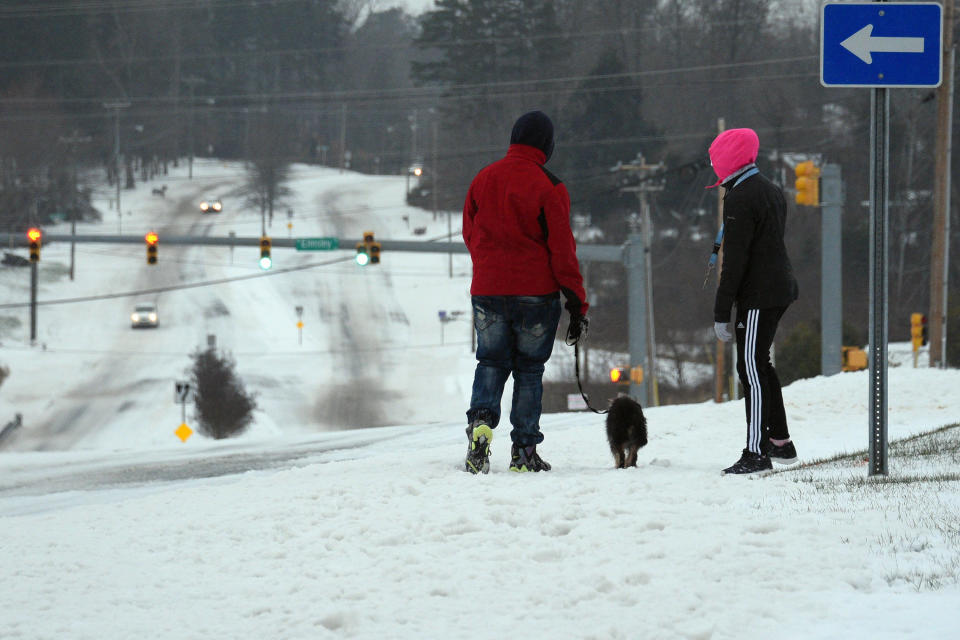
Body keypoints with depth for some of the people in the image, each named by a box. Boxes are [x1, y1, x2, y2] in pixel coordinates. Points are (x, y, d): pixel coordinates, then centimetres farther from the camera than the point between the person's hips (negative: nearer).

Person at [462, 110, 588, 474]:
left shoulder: (484, 179, 3)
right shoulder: (549, 188, -10)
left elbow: (469, 234, 14)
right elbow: (563, 249, -10)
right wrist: (578, 306, -5)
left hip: (487, 291, 3)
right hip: (535, 293, -3)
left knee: (491, 362, 14)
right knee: (529, 368, 7)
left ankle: (481, 419, -13)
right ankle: (524, 451, 6)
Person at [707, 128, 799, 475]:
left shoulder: (739, 199, -17)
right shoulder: (771, 191, 13)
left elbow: (735, 260, -20)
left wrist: (721, 313, -17)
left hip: (758, 296, -10)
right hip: (781, 289, 10)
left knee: (751, 369, -8)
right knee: (759, 365, 20)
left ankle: (756, 453, -9)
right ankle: (780, 442, 25)